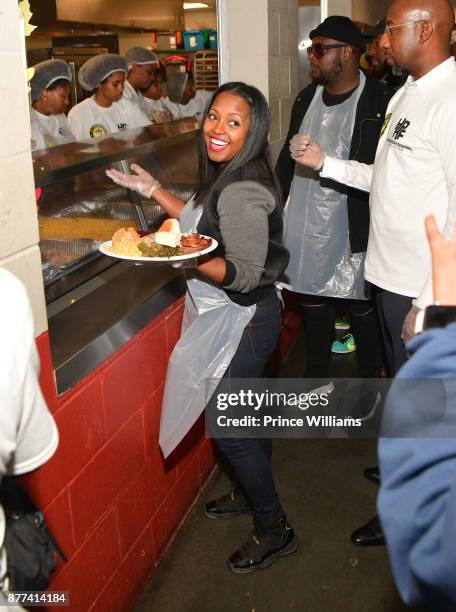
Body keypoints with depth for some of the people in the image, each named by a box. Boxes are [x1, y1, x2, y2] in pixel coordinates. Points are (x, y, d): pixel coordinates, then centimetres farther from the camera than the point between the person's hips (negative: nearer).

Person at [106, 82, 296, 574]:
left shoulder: (242, 192, -26)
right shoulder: (226, 176, 5)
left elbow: (246, 275, -26)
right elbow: (203, 223, 20)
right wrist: (152, 190, 18)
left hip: (241, 321, -10)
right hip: (232, 318, 10)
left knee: (228, 427, 3)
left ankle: (273, 529, 21)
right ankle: (252, 492, 46)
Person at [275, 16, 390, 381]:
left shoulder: (380, 102, -12)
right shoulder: (307, 98, 8)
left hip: (351, 231, -6)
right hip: (304, 226, 6)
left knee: (361, 308, 8)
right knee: (313, 303, 16)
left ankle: (371, 380, 27)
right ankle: (315, 377, 32)